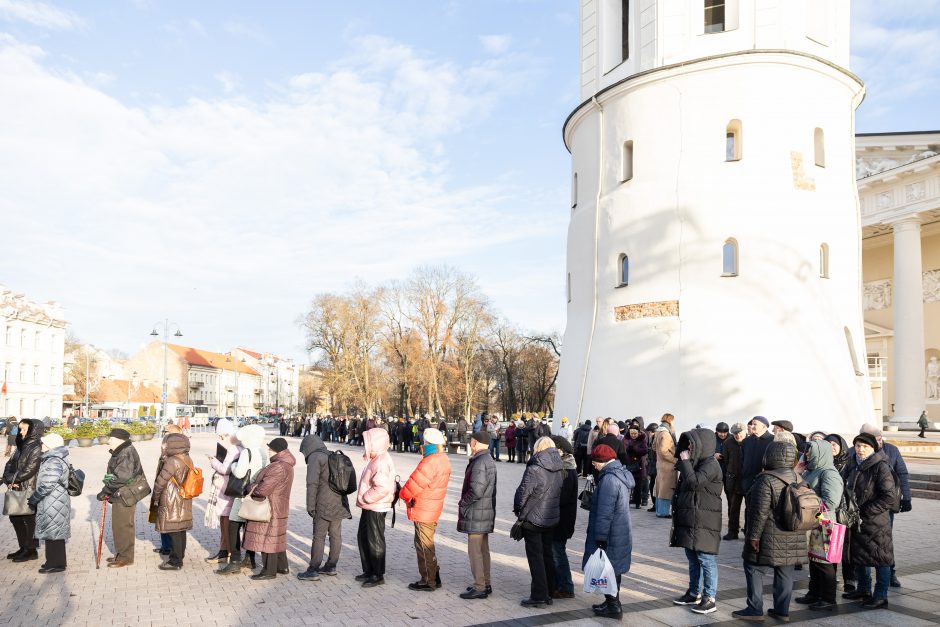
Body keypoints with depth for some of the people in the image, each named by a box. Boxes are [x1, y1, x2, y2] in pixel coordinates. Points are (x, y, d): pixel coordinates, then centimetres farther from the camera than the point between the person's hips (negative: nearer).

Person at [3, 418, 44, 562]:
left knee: (29, 520, 2)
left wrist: (11, 479, -11)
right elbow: (10, 464, 9)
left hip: (30, 491, -8)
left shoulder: (37, 448, -15)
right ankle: (24, 547, 28)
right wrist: (8, 479, -9)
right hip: (17, 490, 8)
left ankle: (31, 550, 14)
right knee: (15, 518, 15)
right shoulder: (21, 446, 11)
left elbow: (29, 470, -20)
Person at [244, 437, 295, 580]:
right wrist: (255, 486, -5)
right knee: (277, 537, 18)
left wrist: (251, 488, -8)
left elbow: (263, 489, -27)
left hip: (271, 509, -10)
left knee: (267, 538, -1)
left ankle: (269, 571, 8)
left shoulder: (279, 468, -24)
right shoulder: (284, 465, 11)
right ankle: (282, 567, 27)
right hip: (278, 508, 10)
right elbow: (265, 481, 13)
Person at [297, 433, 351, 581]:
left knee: (319, 537, -4)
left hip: (324, 504, -8)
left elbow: (312, 483, -15)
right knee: (336, 535, 12)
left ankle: (313, 570, -1)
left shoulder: (315, 458, -7)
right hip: (339, 502, 8)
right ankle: (331, 566, 21)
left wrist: (310, 505, -12)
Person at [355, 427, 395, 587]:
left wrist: (364, 498, -21)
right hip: (369, 508, 11)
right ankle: (369, 571, 31)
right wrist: (363, 499, 14)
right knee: (363, 538, 18)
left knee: (375, 541, 1)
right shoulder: (376, 459, 12)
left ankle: (378, 575, 13)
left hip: (376, 509, -11)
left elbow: (382, 487, -31)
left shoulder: (381, 462, -22)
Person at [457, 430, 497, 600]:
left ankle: (479, 587, 1)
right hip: (487, 512, 10)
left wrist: (462, 503, -12)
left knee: (475, 551, -3)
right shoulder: (490, 461, 13)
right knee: (483, 549, 16)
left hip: (476, 514, -10)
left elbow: (476, 490, -26)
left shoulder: (479, 463, -20)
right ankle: (486, 584, 24)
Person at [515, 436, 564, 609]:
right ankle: (549, 593, 25)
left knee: (535, 558, 2)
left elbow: (522, 493, -18)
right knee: (547, 555, 17)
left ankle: (539, 596, 6)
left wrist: (518, 510, 0)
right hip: (553, 519, 7)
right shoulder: (560, 469, 0)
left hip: (533, 519, -7)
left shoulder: (535, 469, -20)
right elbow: (561, 492, 5)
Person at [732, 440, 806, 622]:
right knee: (785, 573, 13)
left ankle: (755, 609, 5)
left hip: (771, 538, -7)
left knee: (754, 568, 3)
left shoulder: (767, 480, -17)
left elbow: (760, 512, -19)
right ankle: (782, 610, 19)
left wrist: (753, 535, -12)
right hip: (793, 537, 8)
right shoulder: (797, 478, 6)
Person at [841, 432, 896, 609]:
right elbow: (845, 488, 18)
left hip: (877, 523, -7)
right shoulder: (852, 465, 6)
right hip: (856, 522, 7)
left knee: (881, 559, 4)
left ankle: (881, 596, 15)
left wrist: (865, 512, -18)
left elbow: (888, 498, -18)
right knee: (859, 556, 18)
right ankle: (863, 590, 33)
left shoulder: (881, 467, -15)